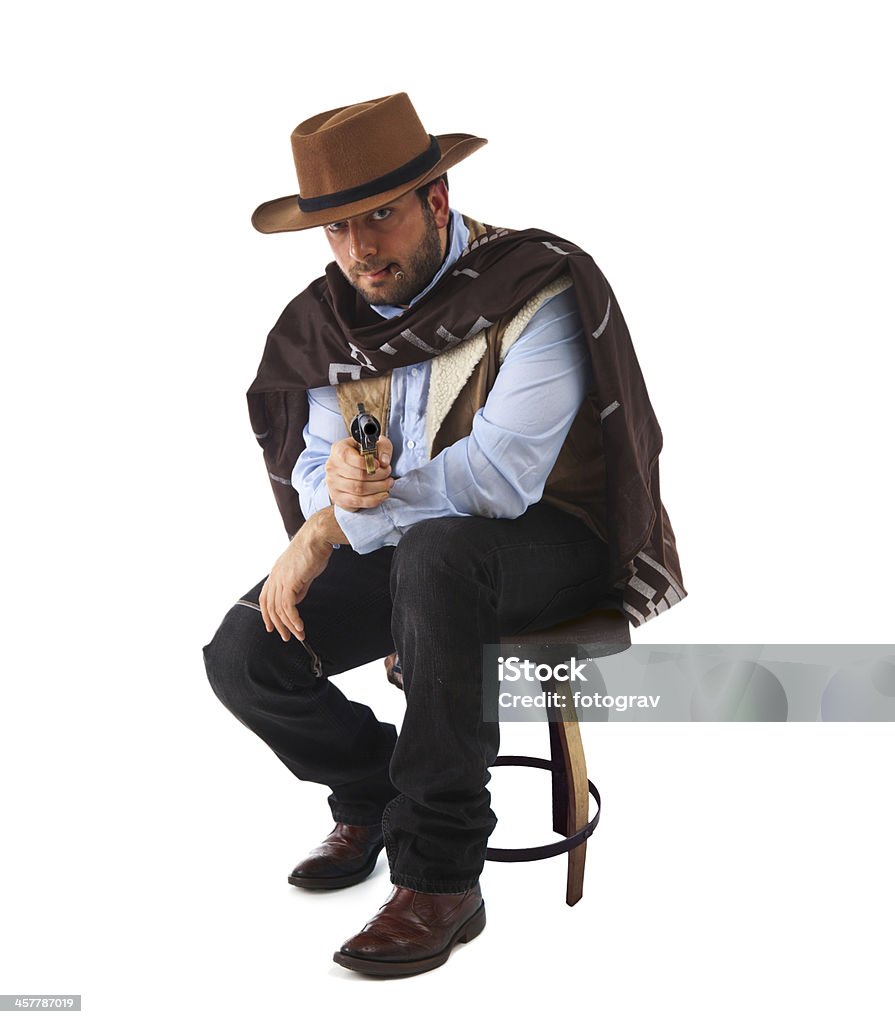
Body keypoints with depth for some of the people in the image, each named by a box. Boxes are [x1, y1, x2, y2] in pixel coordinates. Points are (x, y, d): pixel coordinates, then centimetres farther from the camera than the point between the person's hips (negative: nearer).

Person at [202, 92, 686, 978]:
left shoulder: (535, 290, -18)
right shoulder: (332, 315, 3)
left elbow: (501, 476, -28)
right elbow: (312, 463, 6)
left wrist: (331, 530, -25)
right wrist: (334, 484, -22)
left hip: (548, 542, -6)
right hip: (404, 549, 6)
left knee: (434, 552, -40)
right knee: (242, 656, -13)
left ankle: (441, 877, -28)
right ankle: (375, 794, 18)